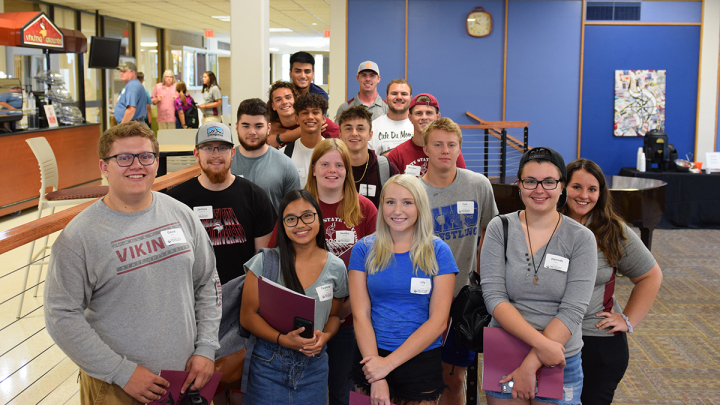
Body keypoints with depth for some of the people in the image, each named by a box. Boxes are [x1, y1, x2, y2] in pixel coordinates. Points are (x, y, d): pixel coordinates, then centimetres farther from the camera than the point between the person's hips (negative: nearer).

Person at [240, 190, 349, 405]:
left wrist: (325, 336, -9)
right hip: (268, 364, -2)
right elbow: (247, 316, -5)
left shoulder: (336, 268, 2)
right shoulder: (265, 262, -5)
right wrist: (283, 339, -18)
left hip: (313, 366, 2)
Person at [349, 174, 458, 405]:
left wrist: (389, 363, -16)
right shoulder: (364, 250, -1)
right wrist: (377, 379, -15)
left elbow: (438, 321, -8)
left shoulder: (438, 251, -3)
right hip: (371, 355, 1)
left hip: (421, 359, 0)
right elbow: (361, 315, -5)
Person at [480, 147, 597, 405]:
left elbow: (573, 311, -12)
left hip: (560, 363, 0)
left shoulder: (581, 238, -5)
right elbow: (493, 297, -11)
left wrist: (531, 364, -18)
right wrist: (541, 343, -21)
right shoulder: (499, 229, -3)